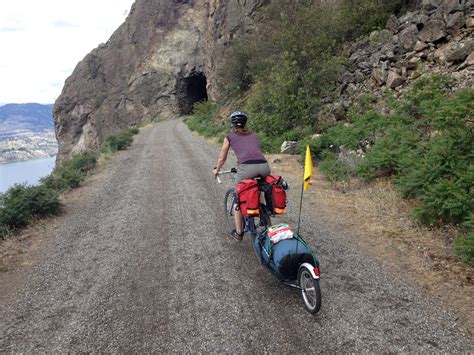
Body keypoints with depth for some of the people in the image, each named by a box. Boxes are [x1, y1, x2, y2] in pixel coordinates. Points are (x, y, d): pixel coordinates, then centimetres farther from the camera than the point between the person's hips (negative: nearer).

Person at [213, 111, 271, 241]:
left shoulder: (230, 137, 20)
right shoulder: (253, 135, 28)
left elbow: (222, 158, 30)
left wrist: (216, 170, 48)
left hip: (246, 168, -3)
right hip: (264, 166, 3)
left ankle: (238, 232, 23)